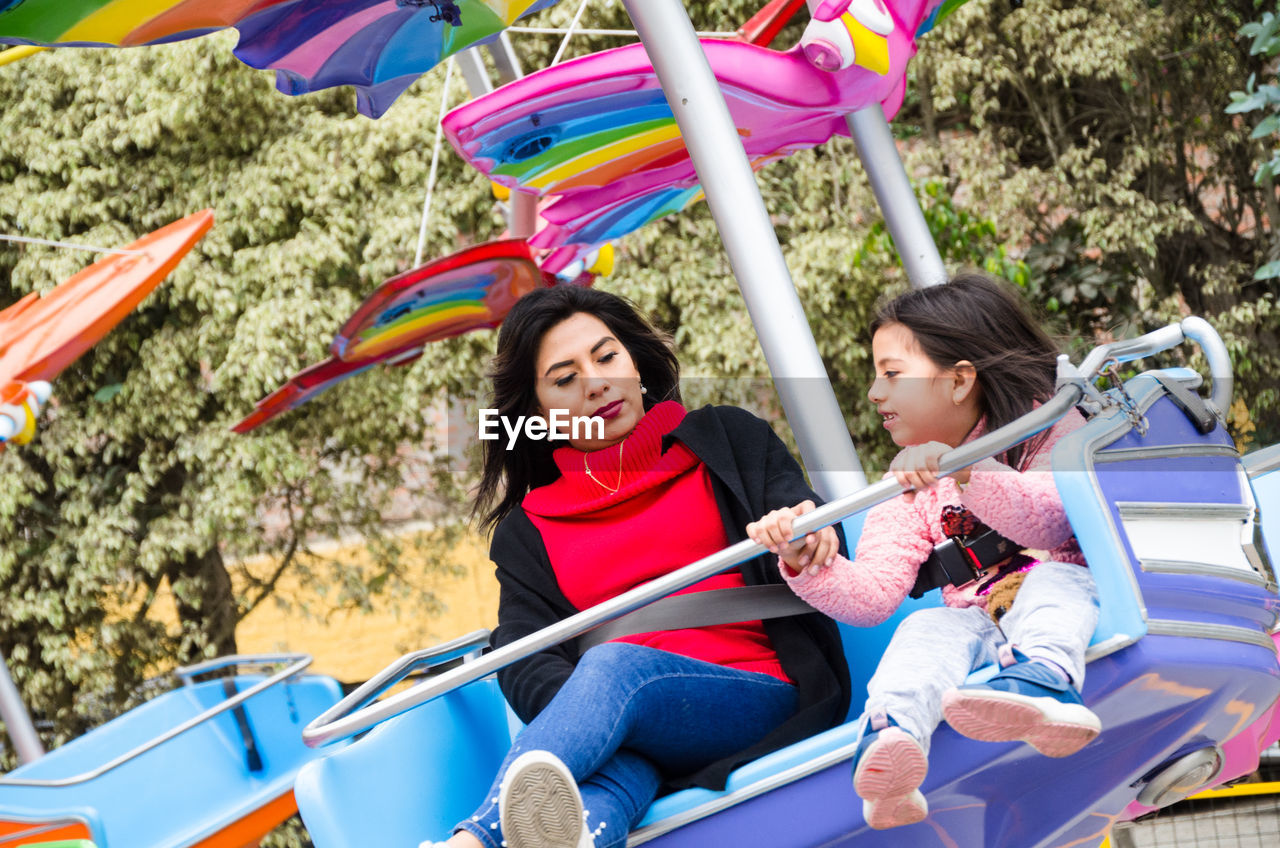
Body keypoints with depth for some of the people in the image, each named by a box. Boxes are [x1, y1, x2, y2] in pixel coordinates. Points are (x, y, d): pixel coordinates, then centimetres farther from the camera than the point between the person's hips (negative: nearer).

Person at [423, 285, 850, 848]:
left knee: (616, 664, -35)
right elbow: (522, 659, 6)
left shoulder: (726, 439, 21)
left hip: (760, 703, -1)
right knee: (611, 770, -39)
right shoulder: (527, 531, 22)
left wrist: (809, 535, -21)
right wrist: (577, 710, -19)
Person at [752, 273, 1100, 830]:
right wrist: (807, 565, -18)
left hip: (1061, 598, -2)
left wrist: (967, 471, -33)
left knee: (1053, 581, -31)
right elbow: (871, 597, 2)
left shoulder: (1050, 428, 2)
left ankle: (1042, 682, -62)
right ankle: (890, 740, -56)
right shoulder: (910, 481, 14)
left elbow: (1051, 523, -19)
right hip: (976, 623, 3)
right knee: (927, 628, -26)